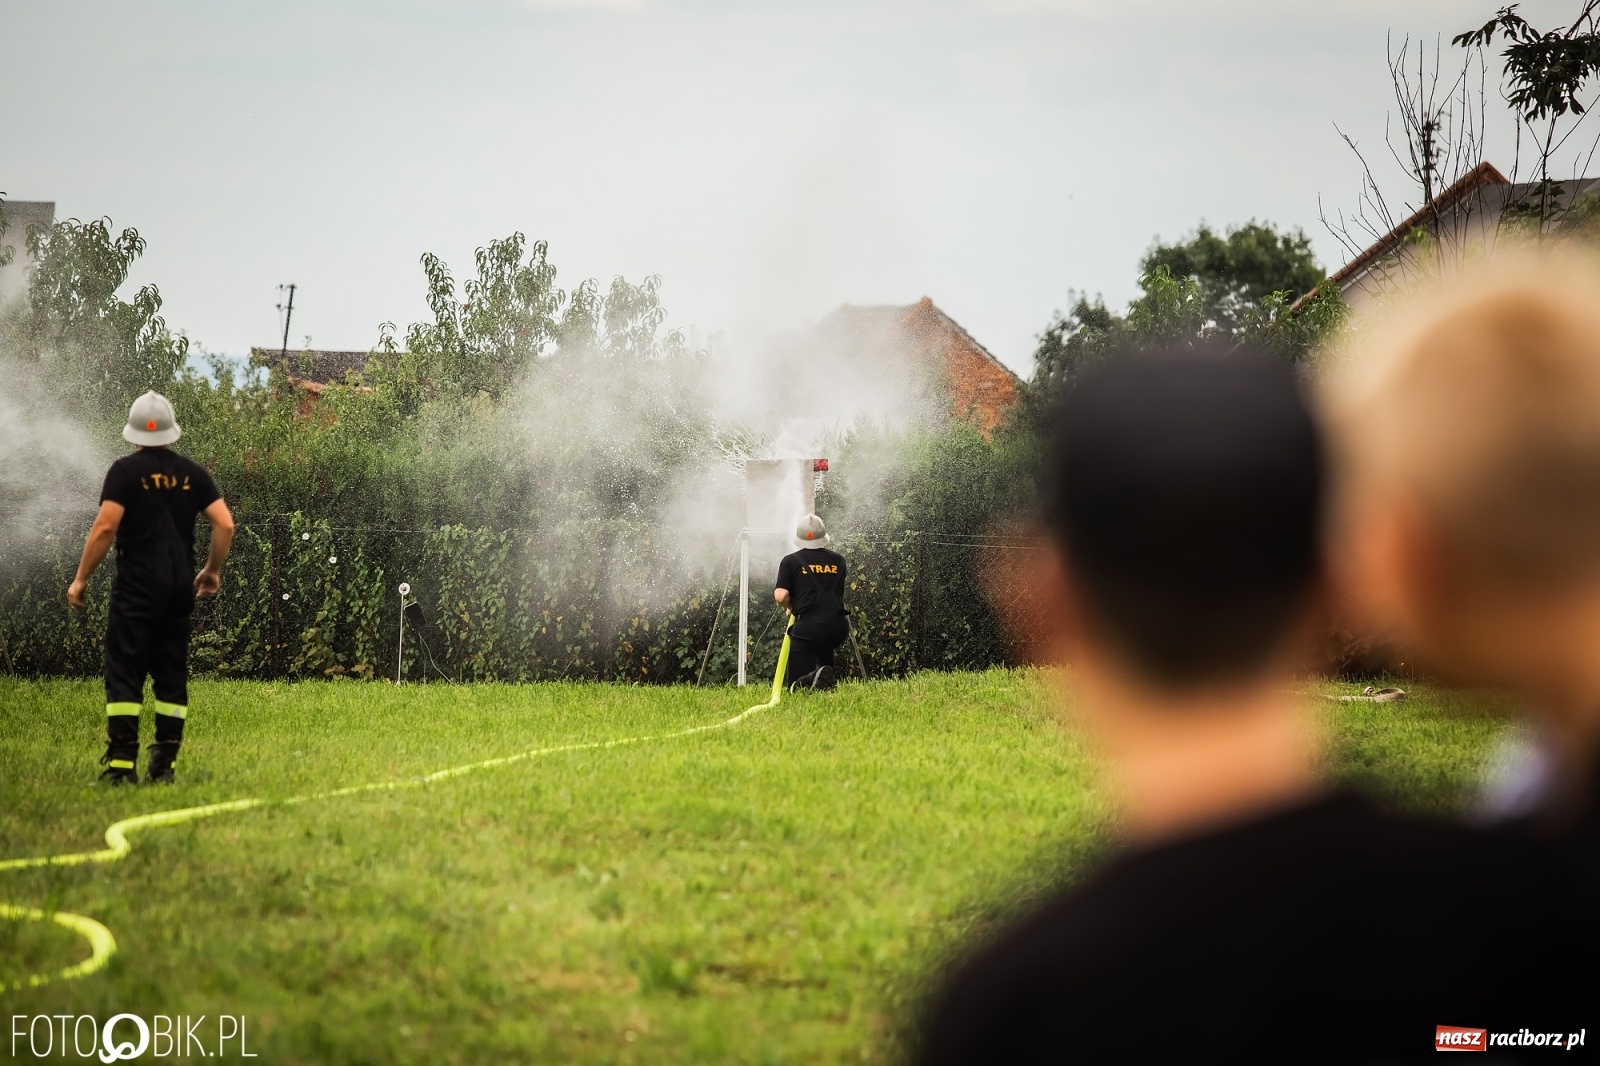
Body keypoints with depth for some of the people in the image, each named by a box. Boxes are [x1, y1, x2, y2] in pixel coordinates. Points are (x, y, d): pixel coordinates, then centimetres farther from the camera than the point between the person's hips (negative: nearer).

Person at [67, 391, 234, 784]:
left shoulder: (126, 470, -6)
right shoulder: (191, 472, 7)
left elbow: (105, 527, -13)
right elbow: (225, 523, 2)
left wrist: (81, 578, -5)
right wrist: (213, 570, 16)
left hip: (137, 586, -4)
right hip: (180, 586, 4)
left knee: (125, 673, -4)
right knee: (172, 675, 9)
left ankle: (122, 763, -11)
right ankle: (164, 763, 8)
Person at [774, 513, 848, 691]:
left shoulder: (791, 561, 2)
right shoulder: (838, 561, 14)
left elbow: (781, 596, -6)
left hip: (808, 628, -4)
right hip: (838, 627, 4)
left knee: (796, 686, 2)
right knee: (824, 644, 41)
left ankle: (818, 678, -29)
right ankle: (829, 676, 15)